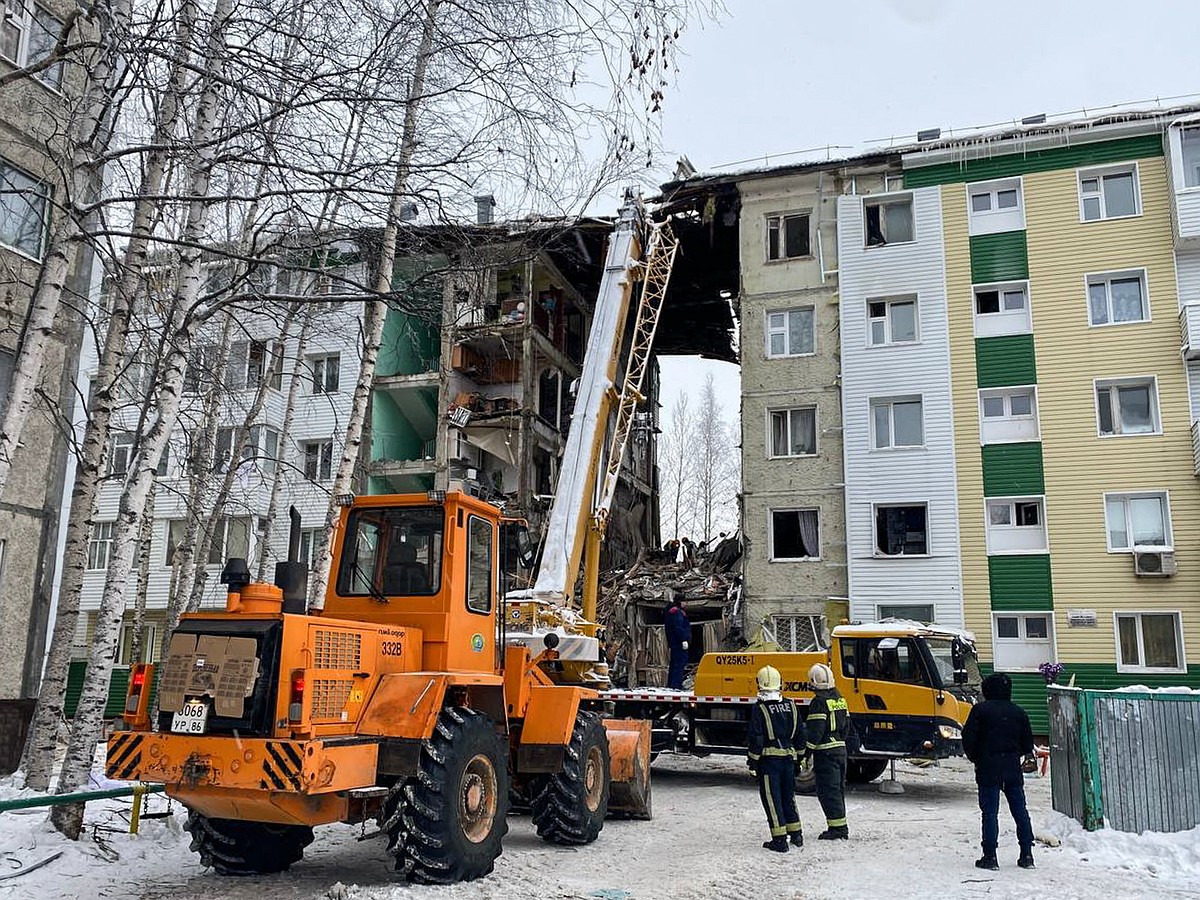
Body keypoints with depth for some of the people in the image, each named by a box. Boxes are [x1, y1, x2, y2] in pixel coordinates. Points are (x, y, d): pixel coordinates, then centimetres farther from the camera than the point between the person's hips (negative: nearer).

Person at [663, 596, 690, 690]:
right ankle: (676, 685, -13)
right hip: (679, 643, -11)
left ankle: (670, 684, 21)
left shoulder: (671, 611, 19)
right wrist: (684, 640, -23)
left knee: (674, 663, 15)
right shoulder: (677, 612, -14)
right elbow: (678, 627, -22)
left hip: (673, 642, 11)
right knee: (680, 662, -10)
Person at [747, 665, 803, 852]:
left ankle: (780, 840, 0)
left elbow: (756, 739, -12)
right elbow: (799, 734, 11)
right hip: (789, 757, 6)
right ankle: (796, 834, 26)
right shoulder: (790, 705, 5)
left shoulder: (760, 708, -12)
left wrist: (752, 763, -5)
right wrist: (799, 756, 20)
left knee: (772, 798, 1)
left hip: (769, 758, -6)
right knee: (788, 796, 19)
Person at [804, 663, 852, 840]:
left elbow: (815, 731, -19)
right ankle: (842, 827, 21)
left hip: (826, 752, -9)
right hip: (841, 749, 9)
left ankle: (836, 827, -4)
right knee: (838, 788, 15)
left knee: (827, 790, -4)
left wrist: (807, 751, -15)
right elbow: (846, 726, 19)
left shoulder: (819, 702, -15)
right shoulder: (839, 699, 13)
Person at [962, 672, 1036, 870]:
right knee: (1020, 810, 12)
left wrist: (975, 758, 6)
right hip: (1013, 769, 4)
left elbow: (968, 738, -11)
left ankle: (990, 856, -2)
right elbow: (1028, 744, 9)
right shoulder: (1018, 712, 5)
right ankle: (1027, 855, 15)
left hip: (988, 769, -4)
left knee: (990, 812, -2)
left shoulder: (980, 710, -8)